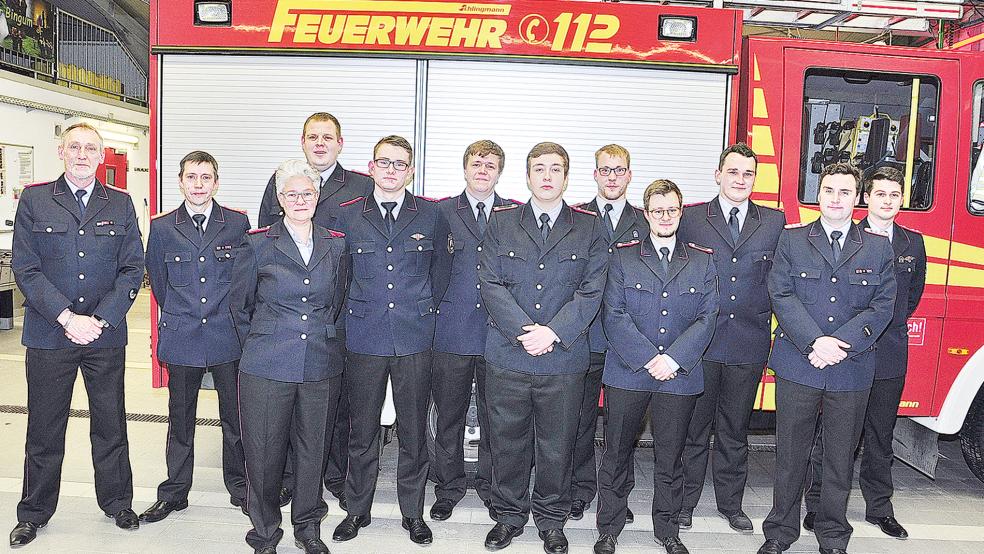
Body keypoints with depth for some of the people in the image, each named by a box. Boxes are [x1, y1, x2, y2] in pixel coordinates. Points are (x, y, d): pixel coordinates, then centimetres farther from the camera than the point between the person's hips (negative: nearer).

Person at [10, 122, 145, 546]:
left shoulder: (120, 204, 5)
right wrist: (67, 318, -14)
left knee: (111, 425, 11)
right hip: (48, 335, -1)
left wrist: (100, 320, -10)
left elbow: (132, 269, 1)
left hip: (107, 336, 1)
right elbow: (25, 269, -4)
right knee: (44, 430, 10)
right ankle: (34, 512, 28)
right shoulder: (34, 200, 2)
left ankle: (116, 502, 28)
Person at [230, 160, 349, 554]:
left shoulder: (336, 245, 7)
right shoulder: (258, 244, 0)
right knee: (264, 450, 4)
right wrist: (259, 344, 11)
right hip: (266, 368, -2)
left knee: (312, 448, 10)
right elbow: (239, 305, 10)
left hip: (321, 366, 2)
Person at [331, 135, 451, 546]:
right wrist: (354, 310, 8)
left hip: (414, 338, 0)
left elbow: (441, 269, 14)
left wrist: (422, 309, 11)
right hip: (364, 338, 0)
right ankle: (357, 510, 27)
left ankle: (413, 512, 24)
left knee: (413, 431, 8)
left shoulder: (431, 214, 4)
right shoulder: (347, 215, 4)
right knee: (362, 431, 9)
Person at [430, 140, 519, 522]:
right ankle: (449, 486, 26)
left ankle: (490, 484, 28)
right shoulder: (442, 212, 6)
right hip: (452, 331, 0)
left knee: (494, 415, 9)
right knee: (449, 415, 9)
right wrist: (433, 311, -1)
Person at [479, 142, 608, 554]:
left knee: (557, 443, 10)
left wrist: (552, 332, -14)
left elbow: (590, 291, -3)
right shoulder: (501, 222, 6)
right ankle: (509, 515, 31)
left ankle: (551, 519, 30)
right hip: (507, 354, 1)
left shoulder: (589, 228, 5)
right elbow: (490, 283, -3)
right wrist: (524, 331, -14)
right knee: (507, 440, 11)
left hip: (564, 356, 0)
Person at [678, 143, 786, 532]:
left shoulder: (775, 222, 7)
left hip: (749, 344, 2)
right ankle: (685, 501, 22)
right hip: (699, 342, -2)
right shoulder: (691, 218, 2)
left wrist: (764, 315, 1)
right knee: (694, 427, 8)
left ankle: (730, 503, 29)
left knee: (735, 429, 14)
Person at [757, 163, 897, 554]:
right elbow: (781, 295, -5)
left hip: (852, 371, 2)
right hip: (797, 366, -1)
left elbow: (882, 306, -1)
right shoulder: (792, 239, 3)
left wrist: (840, 344, -14)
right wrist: (815, 342, -17)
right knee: (790, 453, 7)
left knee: (841, 457, 12)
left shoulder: (878, 248, 7)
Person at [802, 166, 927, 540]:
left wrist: (893, 324, 14)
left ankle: (879, 508, 28)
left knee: (881, 436, 15)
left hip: (890, 356, 4)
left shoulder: (913, 243, 9)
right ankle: (818, 505, 15)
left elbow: (914, 292, 22)